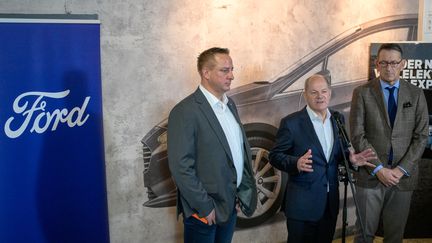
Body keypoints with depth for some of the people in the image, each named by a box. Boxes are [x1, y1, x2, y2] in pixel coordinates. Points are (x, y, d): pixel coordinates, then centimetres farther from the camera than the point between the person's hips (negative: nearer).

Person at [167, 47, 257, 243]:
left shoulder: (230, 104, 8)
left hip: (231, 204, 7)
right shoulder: (185, 112, -17)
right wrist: (205, 207, -16)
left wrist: (243, 192, 8)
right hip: (204, 210, -7)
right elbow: (181, 168, -19)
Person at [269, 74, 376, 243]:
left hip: (330, 202, 5)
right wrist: (296, 163, -28)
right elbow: (275, 156, -10)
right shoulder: (291, 122, -12)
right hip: (302, 203, -5)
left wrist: (351, 158, -5)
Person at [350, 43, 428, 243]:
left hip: (403, 176, 2)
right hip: (370, 175, -2)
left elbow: (421, 136, 2)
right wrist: (378, 169, -11)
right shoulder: (362, 93, -1)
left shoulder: (416, 94, 5)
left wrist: (402, 169, -8)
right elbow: (357, 136, -6)